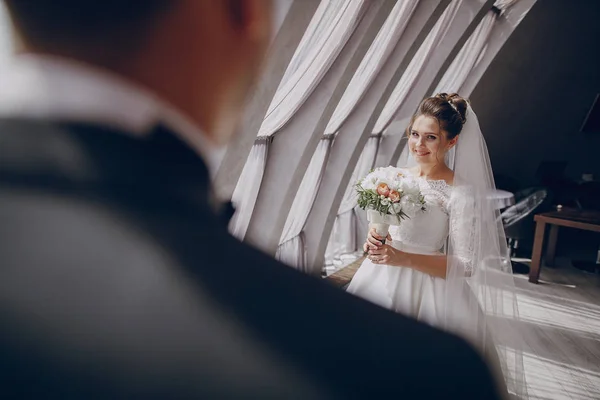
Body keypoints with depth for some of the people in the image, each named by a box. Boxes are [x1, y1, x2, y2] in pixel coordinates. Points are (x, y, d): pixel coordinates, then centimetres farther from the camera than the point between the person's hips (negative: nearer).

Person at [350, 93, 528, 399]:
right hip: (381, 282, 6)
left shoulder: (461, 194, -15)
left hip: (427, 293, -6)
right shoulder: (396, 176, 2)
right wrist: (373, 240, -9)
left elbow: (465, 265, -16)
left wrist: (403, 259, -24)